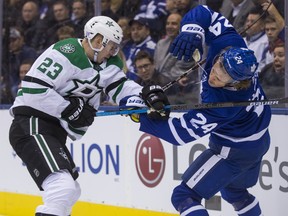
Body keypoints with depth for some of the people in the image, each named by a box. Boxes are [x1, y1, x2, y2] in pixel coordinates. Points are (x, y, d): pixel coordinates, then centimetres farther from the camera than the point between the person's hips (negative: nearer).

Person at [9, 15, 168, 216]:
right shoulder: (66, 53, -17)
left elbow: (121, 87, 5)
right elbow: (33, 89, -23)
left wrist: (148, 95, -13)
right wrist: (69, 109, -19)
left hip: (55, 131, 11)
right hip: (32, 127, -11)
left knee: (70, 192, 24)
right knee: (63, 189, -27)